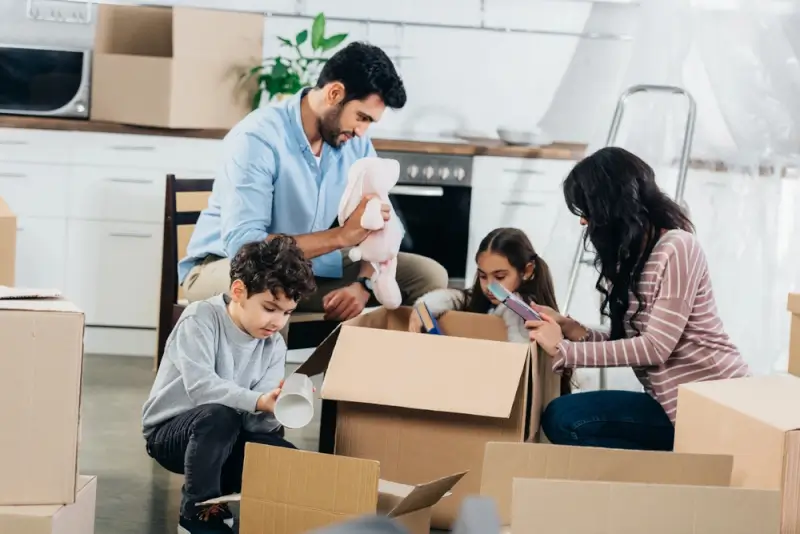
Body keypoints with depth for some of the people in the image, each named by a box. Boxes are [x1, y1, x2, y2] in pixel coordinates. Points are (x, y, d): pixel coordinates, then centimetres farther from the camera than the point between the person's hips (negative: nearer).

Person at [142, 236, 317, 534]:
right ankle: (199, 509, -16)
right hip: (170, 431, -5)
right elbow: (199, 385, -33)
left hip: (229, 439, 5)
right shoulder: (201, 319, -17)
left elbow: (255, 420, -11)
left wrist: (275, 409, -35)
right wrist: (259, 401, -45)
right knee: (218, 415, -38)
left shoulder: (274, 346, -2)